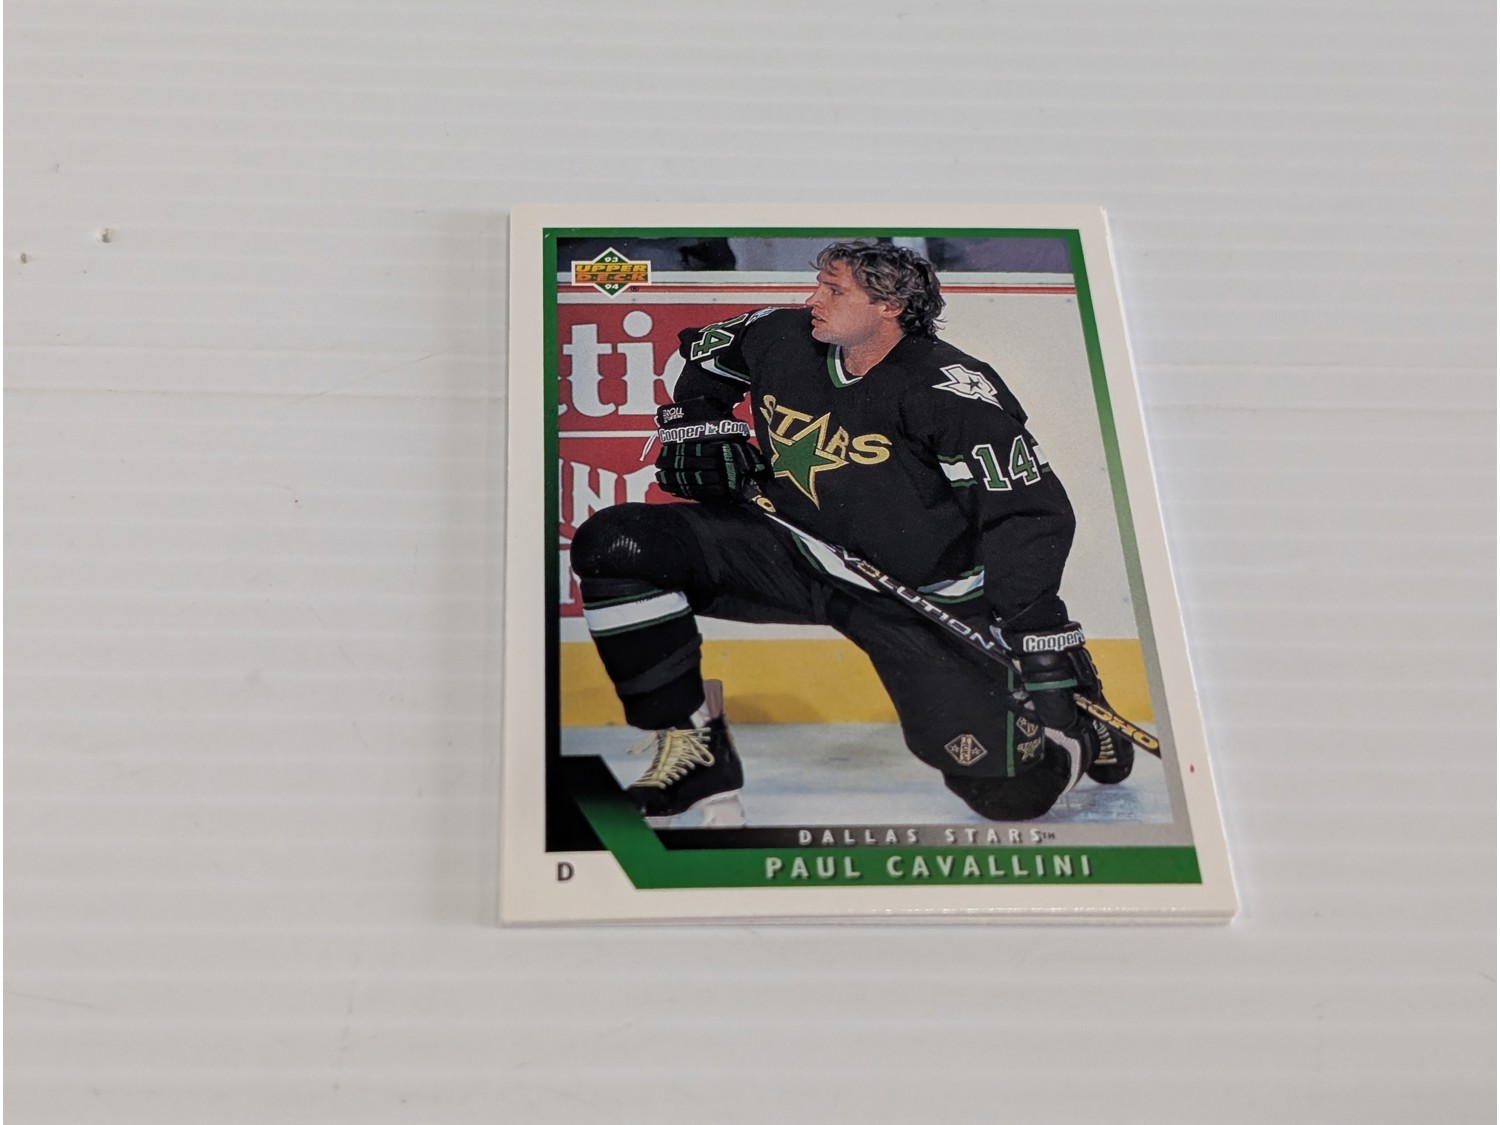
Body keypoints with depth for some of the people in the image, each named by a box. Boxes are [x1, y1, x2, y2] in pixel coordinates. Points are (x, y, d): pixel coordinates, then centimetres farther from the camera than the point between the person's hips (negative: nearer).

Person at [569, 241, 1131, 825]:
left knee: (1010, 793, -12)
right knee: (614, 544, -16)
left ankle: (1075, 742, 28)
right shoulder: (783, 338, -3)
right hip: (795, 552, 4)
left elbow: (1032, 514, -22)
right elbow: (709, 351, 21)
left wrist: (1038, 634, -30)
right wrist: (696, 423, 3)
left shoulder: (951, 390, -20)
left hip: (920, 599, -4)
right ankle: (692, 747, -7)